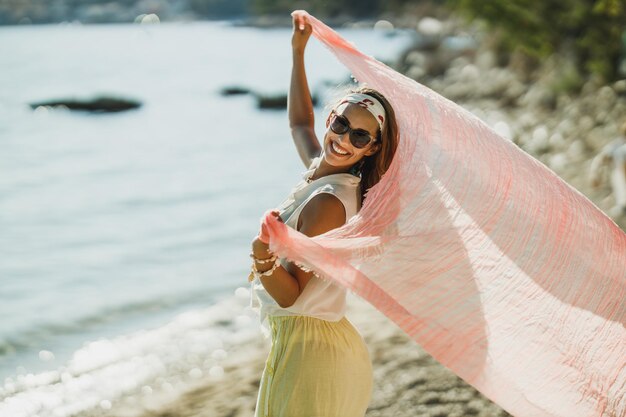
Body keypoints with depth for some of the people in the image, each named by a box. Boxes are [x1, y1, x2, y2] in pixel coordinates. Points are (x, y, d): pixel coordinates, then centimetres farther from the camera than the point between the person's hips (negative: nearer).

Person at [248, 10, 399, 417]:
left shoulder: (328, 203, -23)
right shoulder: (321, 170, 3)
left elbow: (291, 295, -23)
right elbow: (301, 124, 26)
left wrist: (266, 265, -43)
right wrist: (298, 52, 28)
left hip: (308, 350, -9)